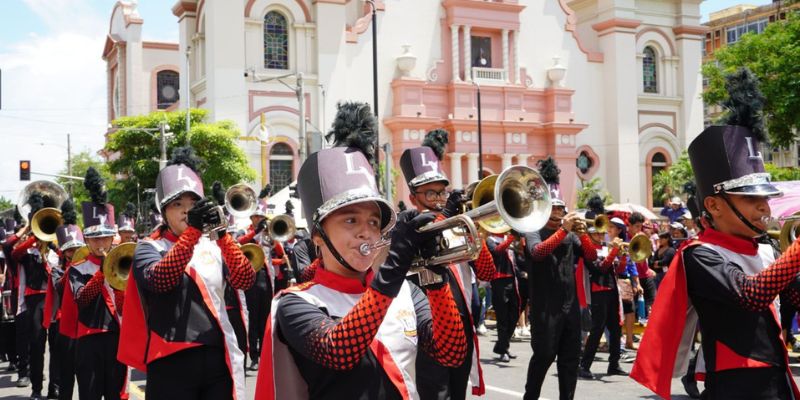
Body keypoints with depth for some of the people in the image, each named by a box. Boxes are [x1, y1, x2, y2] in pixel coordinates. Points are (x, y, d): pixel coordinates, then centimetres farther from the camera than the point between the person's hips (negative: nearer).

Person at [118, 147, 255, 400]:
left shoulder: (213, 246, 12)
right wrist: (193, 230, -24)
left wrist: (222, 234, -16)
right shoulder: (149, 248, 2)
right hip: (173, 361, -3)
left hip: (218, 357, 3)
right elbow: (160, 279, -20)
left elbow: (245, 280, -5)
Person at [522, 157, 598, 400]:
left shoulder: (570, 235, 12)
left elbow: (591, 257, 5)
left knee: (571, 356, 7)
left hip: (570, 303, 6)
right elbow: (537, 252, -24)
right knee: (545, 354, -4)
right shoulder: (534, 231, -3)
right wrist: (563, 230, -25)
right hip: (545, 305, -6)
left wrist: (582, 233, -10)